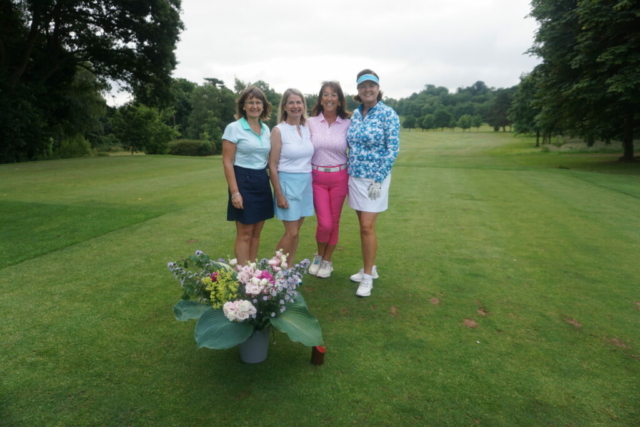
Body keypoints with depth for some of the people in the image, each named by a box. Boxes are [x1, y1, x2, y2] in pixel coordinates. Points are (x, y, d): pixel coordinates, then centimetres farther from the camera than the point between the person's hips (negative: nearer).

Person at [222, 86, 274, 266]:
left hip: (262, 182, 6)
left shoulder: (266, 129, 10)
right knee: (244, 234, 0)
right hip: (244, 181, -6)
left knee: (256, 233, 12)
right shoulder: (233, 128, -8)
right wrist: (235, 192, -17)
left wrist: (273, 184, 12)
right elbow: (227, 162, -11)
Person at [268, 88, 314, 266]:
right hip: (287, 183, -5)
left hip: (306, 183, 5)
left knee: (296, 230, 10)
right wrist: (279, 194, -13)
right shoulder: (279, 130, -7)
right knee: (291, 232, -4)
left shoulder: (308, 129, 8)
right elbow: (272, 166, -9)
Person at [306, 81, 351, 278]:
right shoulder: (311, 122, -1)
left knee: (334, 222, 8)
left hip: (339, 178, 1)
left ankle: (327, 261, 28)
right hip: (317, 177, -1)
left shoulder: (347, 123, 0)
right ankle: (319, 256, 25)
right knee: (324, 223, -5)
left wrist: (352, 176, 1)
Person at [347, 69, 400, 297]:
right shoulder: (355, 114, 8)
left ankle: (368, 276, 6)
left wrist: (378, 180, -16)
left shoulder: (388, 114, -9)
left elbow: (392, 150, -12)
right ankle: (369, 268, 25)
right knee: (363, 226, 12)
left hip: (374, 178, -6)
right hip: (355, 177, 6)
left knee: (367, 227, -7)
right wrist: (350, 171, 10)